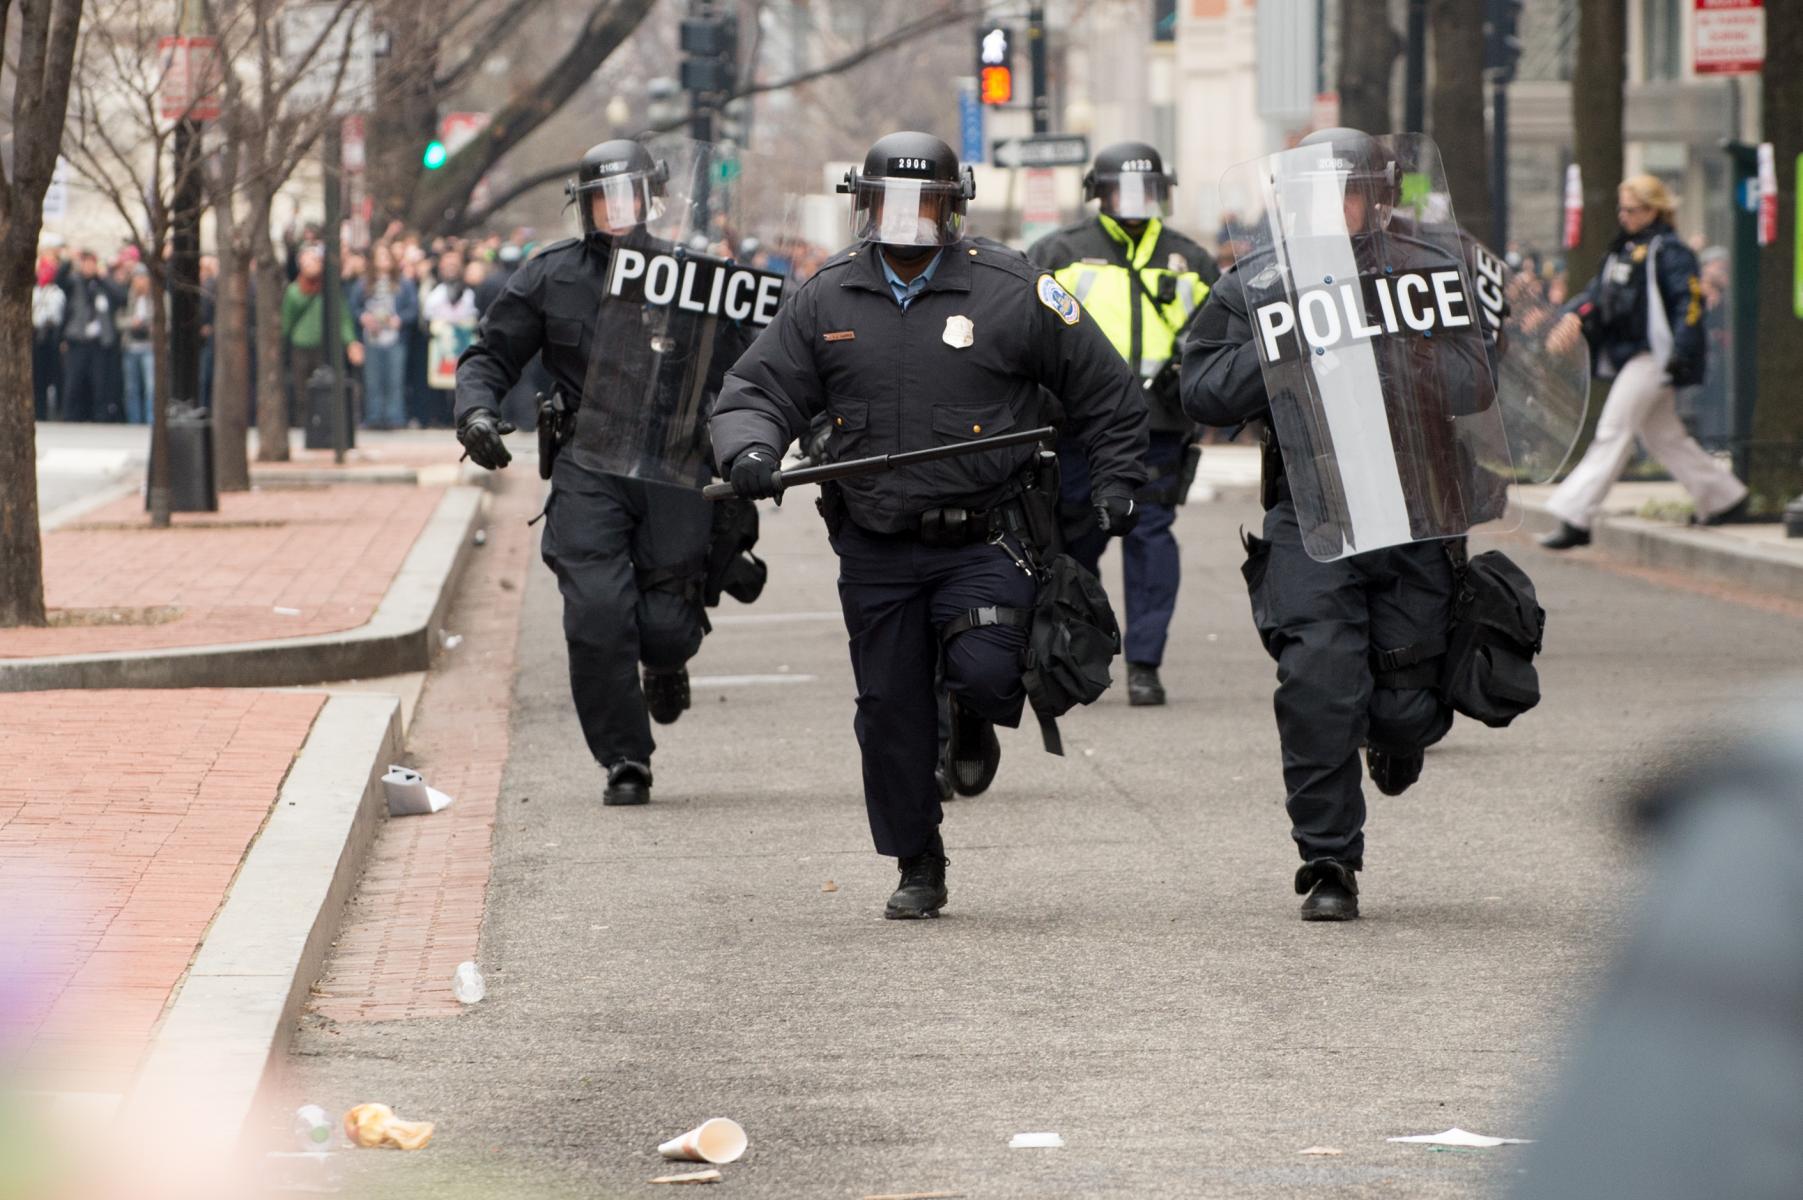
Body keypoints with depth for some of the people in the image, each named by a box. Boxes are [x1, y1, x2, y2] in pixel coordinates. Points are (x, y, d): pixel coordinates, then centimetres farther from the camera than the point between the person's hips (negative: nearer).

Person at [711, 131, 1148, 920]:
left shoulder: (1011, 291, -3)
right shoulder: (828, 301, 5)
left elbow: (1105, 391, 6)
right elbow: (757, 390, 6)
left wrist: (1115, 483, 4)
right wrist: (749, 450, -15)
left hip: (981, 541, -3)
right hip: (875, 550, 3)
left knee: (983, 671, -23)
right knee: (891, 713, 6)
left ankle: (975, 726, 15)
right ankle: (917, 871, 21)